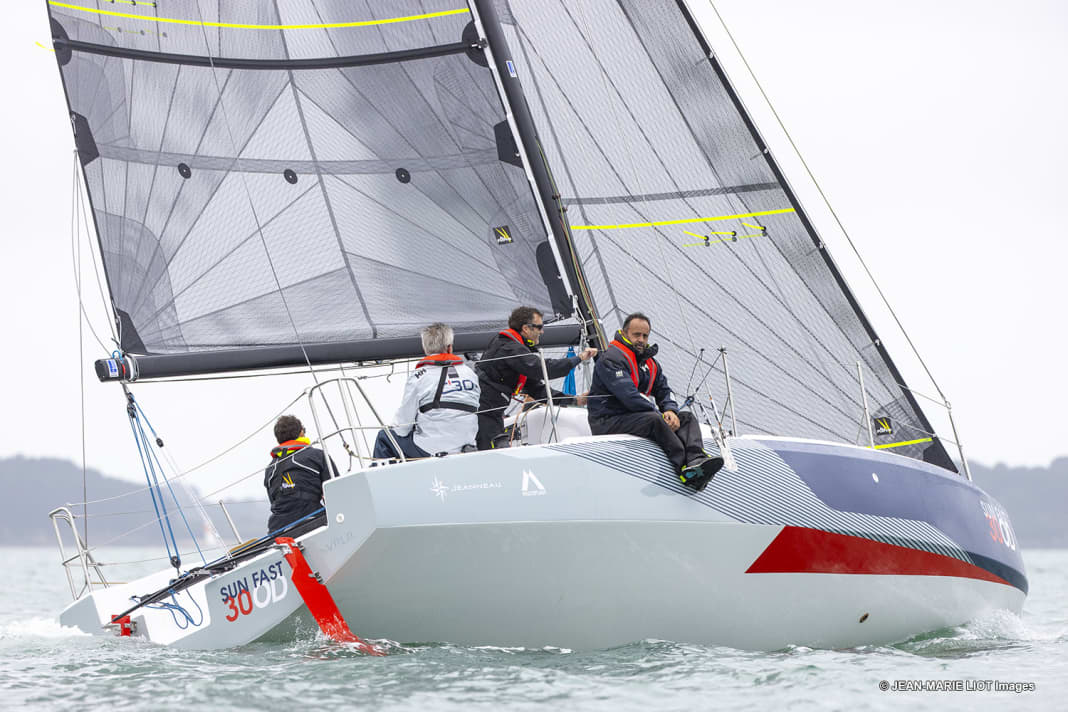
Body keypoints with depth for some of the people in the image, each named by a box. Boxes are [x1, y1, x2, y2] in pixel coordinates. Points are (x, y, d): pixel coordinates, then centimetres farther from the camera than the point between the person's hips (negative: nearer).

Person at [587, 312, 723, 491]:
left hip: (637, 416, 9)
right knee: (655, 420, -34)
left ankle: (696, 461, -35)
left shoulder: (649, 361, 18)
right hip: (607, 421, -9)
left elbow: (663, 391, 16)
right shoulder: (612, 359, -13)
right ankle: (686, 468, -41)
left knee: (687, 418, -6)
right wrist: (661, 415, -21)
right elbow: (629, 396, -23)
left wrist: (670, 410, -8)